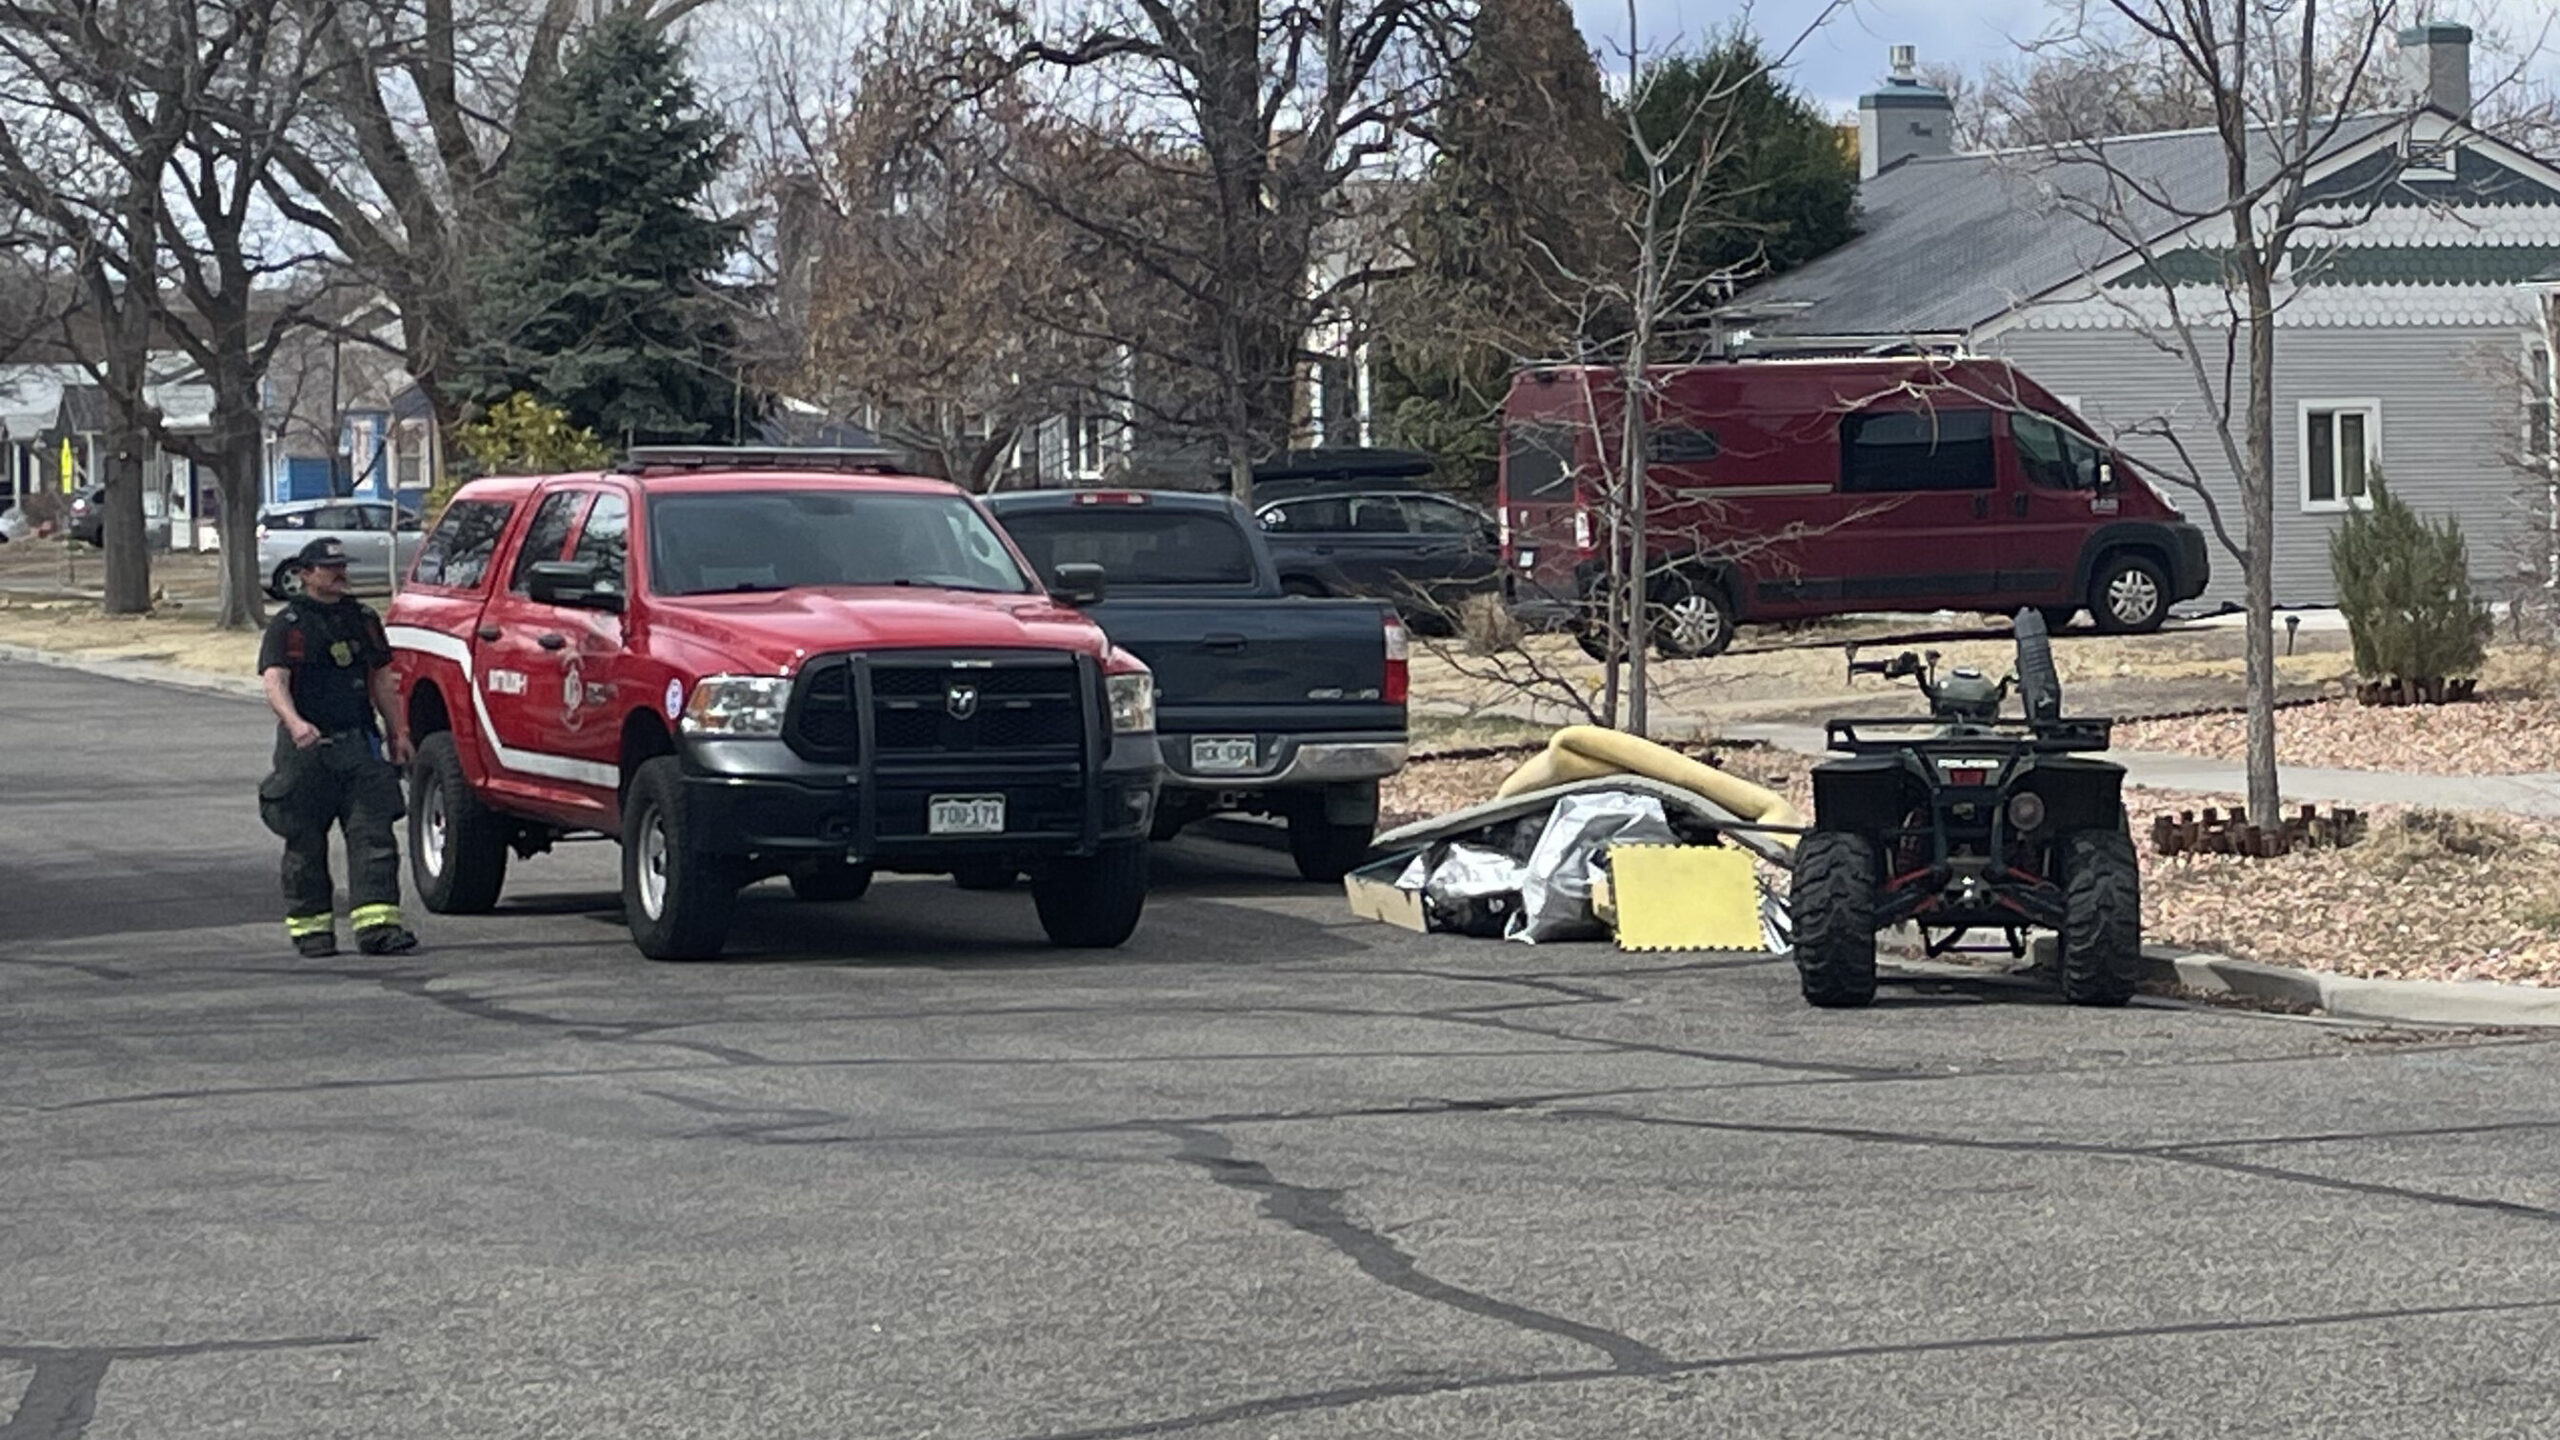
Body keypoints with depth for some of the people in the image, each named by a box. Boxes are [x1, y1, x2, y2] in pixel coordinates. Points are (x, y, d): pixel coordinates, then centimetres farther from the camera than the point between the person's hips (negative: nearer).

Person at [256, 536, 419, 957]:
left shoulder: (363, 619, 15)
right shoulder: (287, 626, -2)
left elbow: (381, 681, 23)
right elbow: (274, 682, -15)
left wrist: (398, 733, 16)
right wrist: (294, 722, -34)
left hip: (359, 746, 4)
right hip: (305, 748, -4)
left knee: (373, 835, -8)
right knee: (306, 844, 3)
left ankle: (377, 924, -13)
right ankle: (311, 927, 13)